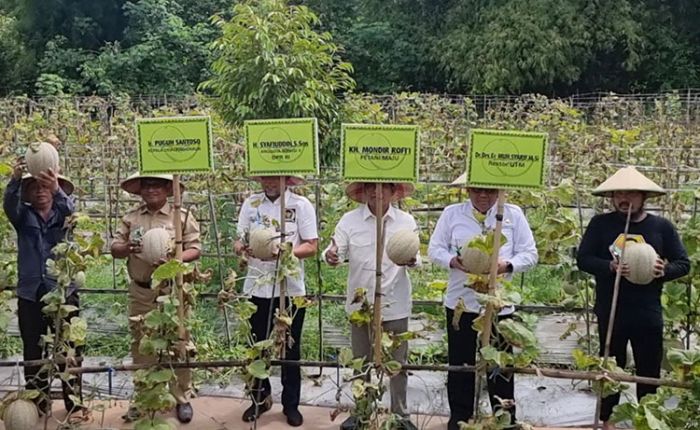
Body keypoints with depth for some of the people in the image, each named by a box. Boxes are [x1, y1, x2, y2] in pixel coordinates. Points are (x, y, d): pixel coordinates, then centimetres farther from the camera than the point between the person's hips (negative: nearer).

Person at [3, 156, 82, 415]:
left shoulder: (63, 214, 6)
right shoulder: (23, 216, 8)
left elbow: (70, 209, -18)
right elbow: (9, 205, -14)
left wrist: (57, 190, -41)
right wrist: (15, 179, -36)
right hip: (30, 292, 2)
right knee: (32, 351, 6)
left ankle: (74, 402, 7)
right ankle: (38, 404, 14)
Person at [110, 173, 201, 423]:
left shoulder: (182, 216, 0)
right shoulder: (130, 218, 9)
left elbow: (195, 249, -3)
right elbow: (114, 249, 8)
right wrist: (127, 248, -15)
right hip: (140, 292, 3)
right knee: (141, 345, 11)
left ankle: (182, 399, 14)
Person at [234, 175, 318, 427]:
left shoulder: (301, 205, -6)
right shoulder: (250, 204, 3)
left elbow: (312, 246, -8)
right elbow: (239, 241, 4)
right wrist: (241, 247, -19)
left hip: (291, 289, -2)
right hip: (257, 288, 2)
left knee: (290, 349, 11)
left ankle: (291, 404, 27)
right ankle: (260, 398, 34)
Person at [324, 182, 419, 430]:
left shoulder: (406, 221, -2)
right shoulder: (350, 220, -3)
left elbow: (415, 259, -1)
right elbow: (337, 251, -8)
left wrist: (412, 260, -25)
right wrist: (331, 256, -31)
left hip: (395, 306, 0)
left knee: (397, 363, 11)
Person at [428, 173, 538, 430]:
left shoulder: (514, 215, 2)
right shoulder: (451, 213, 3)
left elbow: (529, 254, 1)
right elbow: (435, 249, 3)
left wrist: (507, 265, -18)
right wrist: (453, 261, -16)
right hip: (460, 302, 1)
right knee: (460, 364, 11)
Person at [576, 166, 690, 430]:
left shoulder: (662, 227, 1)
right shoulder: (600, 224, -1)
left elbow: (683, 264, 4)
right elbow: (583, 259, -5)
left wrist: (664, 270, -18)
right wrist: (609, 266, -23)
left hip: (648, 313, 1)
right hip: (610, 312, 0)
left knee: (649, 370, 9)